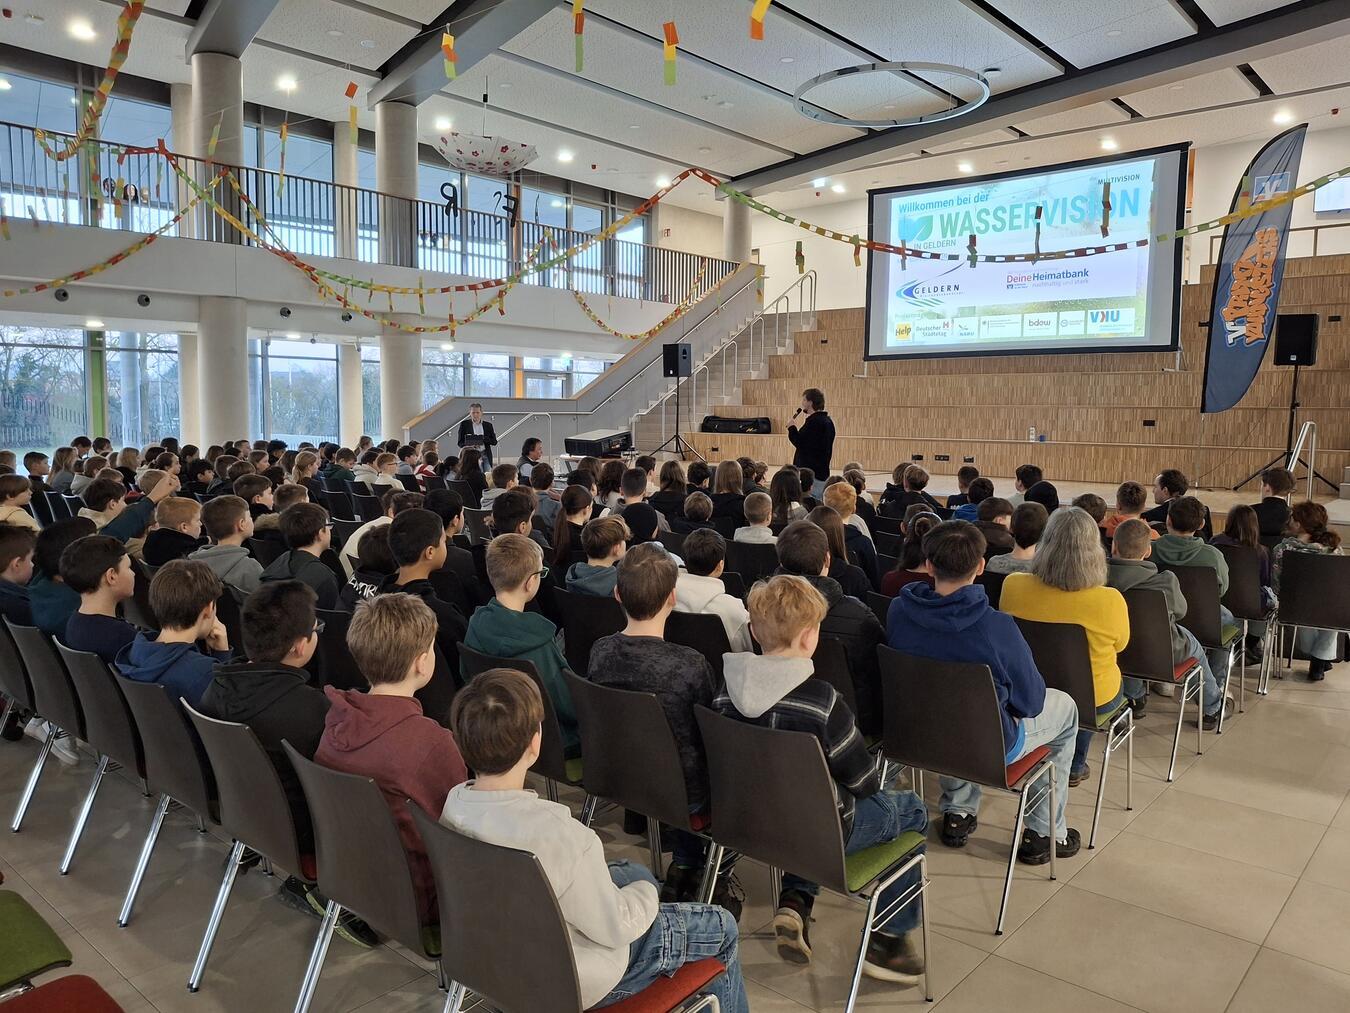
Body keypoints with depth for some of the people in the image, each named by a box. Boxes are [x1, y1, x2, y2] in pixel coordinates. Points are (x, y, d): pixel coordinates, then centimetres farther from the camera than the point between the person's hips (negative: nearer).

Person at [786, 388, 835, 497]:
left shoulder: (813, 421, -16)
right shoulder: (828, 421, 15)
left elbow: (800, 442, -19)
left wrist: (791, 428, -5)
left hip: (811, 473, -10)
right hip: (823, 473, 10)